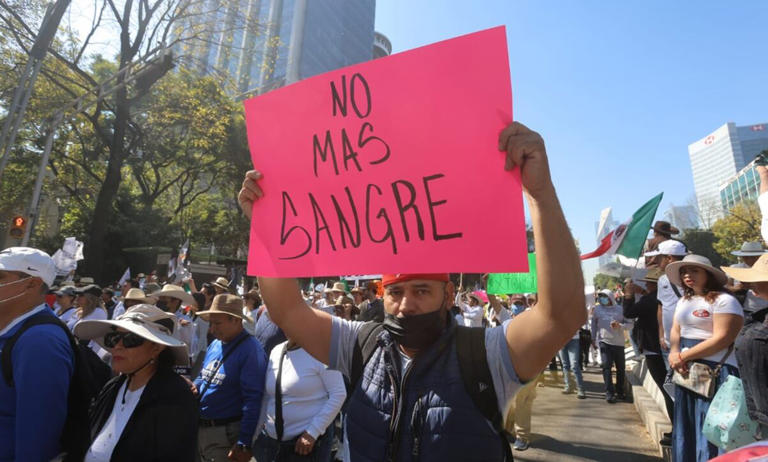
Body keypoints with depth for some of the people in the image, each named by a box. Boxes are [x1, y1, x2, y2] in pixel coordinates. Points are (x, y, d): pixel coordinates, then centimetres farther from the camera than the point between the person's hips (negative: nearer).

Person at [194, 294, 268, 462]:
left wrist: (244, 444, -22)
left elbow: (253, 400, -23)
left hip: (225, 434, -8)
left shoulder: (251, 350, -21)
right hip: (199, 427, 8)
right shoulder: (214, 345, 4)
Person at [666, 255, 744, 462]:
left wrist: (683, 356, -16)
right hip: (686, 372, 7)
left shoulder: (724, 301, -9)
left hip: (714, 372, -7)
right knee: (685, 426, 15)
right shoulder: (684, 301, 14)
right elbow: (675, 330, 13)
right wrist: (674, 353, -7)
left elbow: (722, 339, -17)